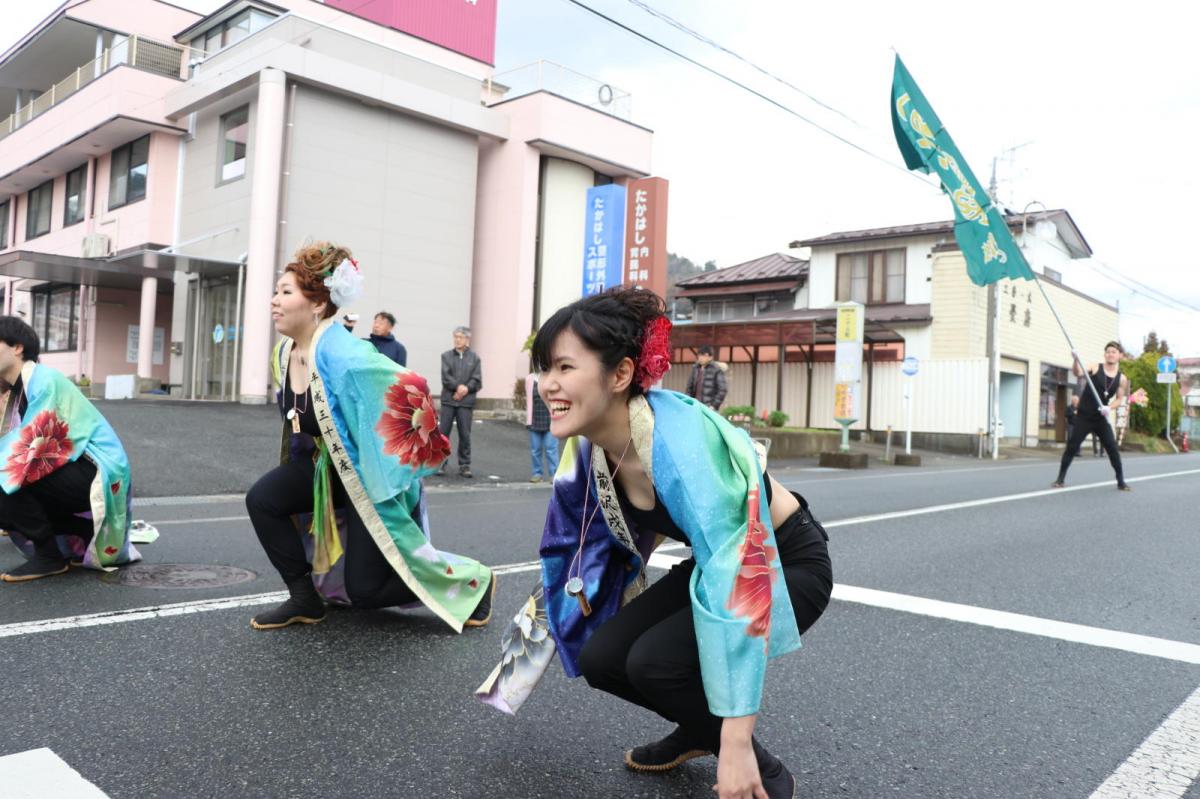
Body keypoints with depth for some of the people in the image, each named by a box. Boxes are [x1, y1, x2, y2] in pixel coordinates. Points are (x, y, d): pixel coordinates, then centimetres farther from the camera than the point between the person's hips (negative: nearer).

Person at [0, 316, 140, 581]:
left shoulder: (44, 380, -14)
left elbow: (31, 445, -21)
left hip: (99, 472, -9)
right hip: (76, 471, 9)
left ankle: (49, 556, -8)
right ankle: (89, 532, 10)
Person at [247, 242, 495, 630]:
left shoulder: (343, 355, -30)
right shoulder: (284, 354, -1)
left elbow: (412, 392, -34)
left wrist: (400, 458, -23)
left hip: (373, 475, -8)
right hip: (329, 467, 8)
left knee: (366, 587, -3)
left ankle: (473, 582, 16)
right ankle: (305, 598, 7)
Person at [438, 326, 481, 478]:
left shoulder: (474, 358, 7)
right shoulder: (446, 356, 7)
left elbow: (477, 380, 0)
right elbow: (446, 377, -3)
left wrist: (465, 389, -13)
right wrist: (458, 386, -15)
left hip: (466, 402, 0)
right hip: (448, 400, 0)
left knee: (465, 434, 1)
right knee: (443, 432, 0)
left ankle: (464, 465, 9)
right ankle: (441, 463, 8)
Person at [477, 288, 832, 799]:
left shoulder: (678, 441, -35)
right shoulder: (588, 449, -10)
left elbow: (734, 577, -38)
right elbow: (581, 553, 7)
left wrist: (736, 744, -37)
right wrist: (537, 634, 16)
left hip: (787, 565, -7)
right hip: (718, 564, 7)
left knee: (655, 660, -25)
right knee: (601, 659, -4)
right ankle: (699, 730, 24)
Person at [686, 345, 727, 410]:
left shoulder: (717, 370, -7)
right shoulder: (695, 368, 11)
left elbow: (722, 390, -9)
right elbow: (690, 387, 18)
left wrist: (714, 406, -13)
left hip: (709, 408, -6)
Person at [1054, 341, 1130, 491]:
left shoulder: (1122, 379, 3)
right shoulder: (1095, 367, -4)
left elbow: (1119, 398, 10)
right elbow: (1078, 373, -21)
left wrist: (1110, 407, -11)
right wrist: (1076, 360, -40)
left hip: (1101, 418, 2)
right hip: (1083, 417, -2)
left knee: (1112, 448, -2)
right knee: (1071, 447, -4)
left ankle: (1121, 481, 10)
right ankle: (1061, 478, 6)